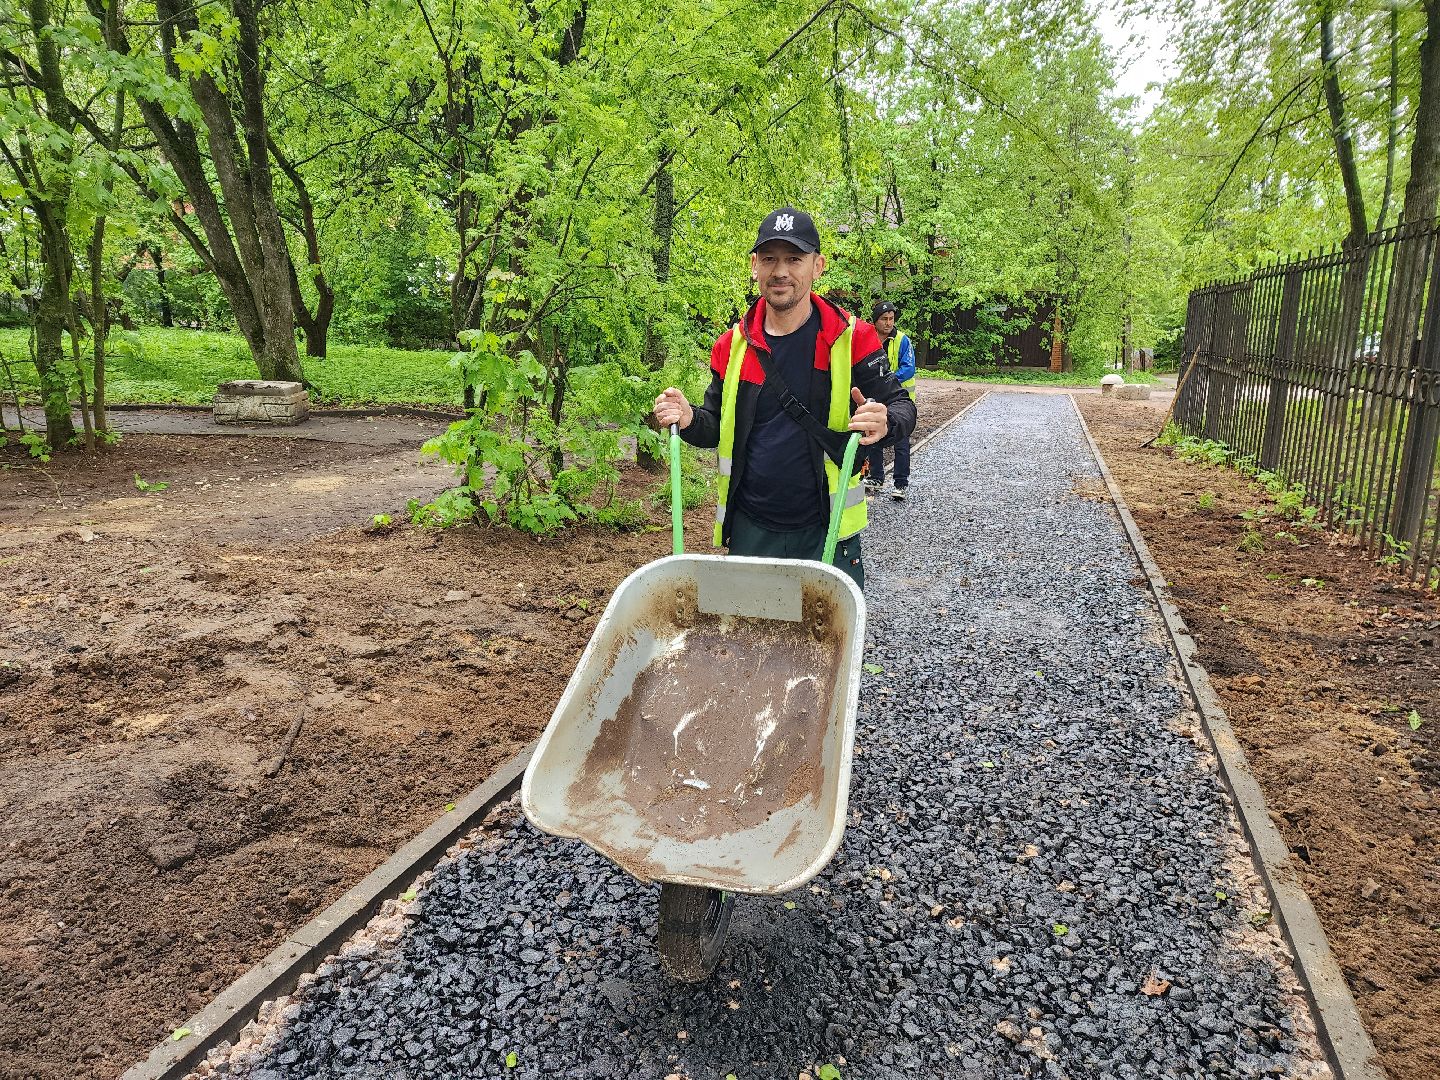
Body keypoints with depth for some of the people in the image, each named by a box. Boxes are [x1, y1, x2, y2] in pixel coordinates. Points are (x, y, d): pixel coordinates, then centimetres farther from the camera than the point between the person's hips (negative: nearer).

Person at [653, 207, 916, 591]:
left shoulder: (852, 338, -7)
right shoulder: (732, 345, 2)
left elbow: (901, 406, -3)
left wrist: (885, 423, -27)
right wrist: (690, 419, -11)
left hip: (826, 530, -2)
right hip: (750, 530, 3)